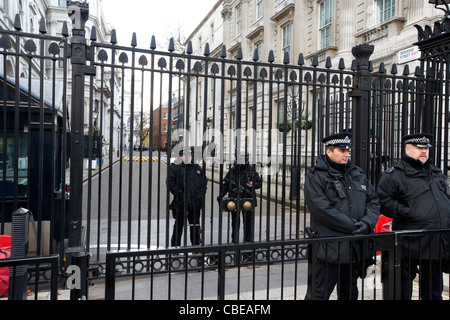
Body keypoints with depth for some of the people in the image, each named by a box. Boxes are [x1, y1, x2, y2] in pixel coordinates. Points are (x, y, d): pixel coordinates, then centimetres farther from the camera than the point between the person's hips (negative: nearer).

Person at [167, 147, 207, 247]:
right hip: (181, 202, -4)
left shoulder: (197, 168, 13)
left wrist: (201, 195, 5)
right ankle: (175, 246, 19)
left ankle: (196, 245, 25)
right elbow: (171, 184, -8)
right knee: (179, 225, 6)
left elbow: (204, 182, 18)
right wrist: (180, 194, -15)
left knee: (195, 225, 13)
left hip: (195, 202, 4)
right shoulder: (175, 168, -2)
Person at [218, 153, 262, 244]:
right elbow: (225, 183, 8)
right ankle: (235, 240, 22)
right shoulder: (233, 170, 3)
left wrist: (253, 185, -14)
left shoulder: (251, 170, 1)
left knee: (248, 221, 4)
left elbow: (259, 182, 7)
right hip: (234, 200, 1)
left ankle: (248, 240, 17)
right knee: (235, 221, 10)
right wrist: (220, 196, 3)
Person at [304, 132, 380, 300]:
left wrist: (367, 223, -9)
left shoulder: (358, 174, 13)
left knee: (350, 293, 21)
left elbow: (373, 201, 11)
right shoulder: (315, 176, -8)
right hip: (327, 248, -6)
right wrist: (353, 226, -19)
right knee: (318, 294, 0)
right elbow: (322, 209, -19)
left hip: (355, 247, 7)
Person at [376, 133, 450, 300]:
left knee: (433, 283, 19)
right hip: (410, 242, -7)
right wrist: (406, 212, -20)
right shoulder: (395, 174, -9)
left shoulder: (436, 172, 17)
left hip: (436, 241, 7)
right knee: (404, 281, 3)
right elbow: (383, 200, -16)